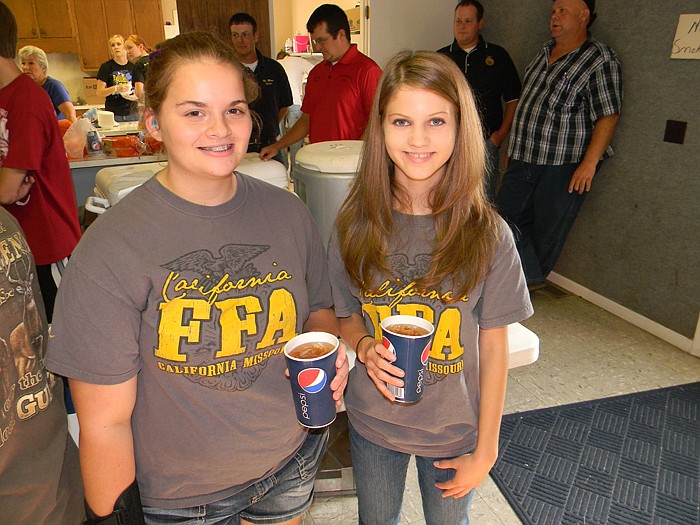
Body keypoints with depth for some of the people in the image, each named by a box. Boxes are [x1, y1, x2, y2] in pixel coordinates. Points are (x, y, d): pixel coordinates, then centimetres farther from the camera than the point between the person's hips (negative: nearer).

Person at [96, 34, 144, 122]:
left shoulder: (134, 67, 7)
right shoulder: (106, 67, 2)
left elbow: (139, 94, 4)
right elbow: (99, 93, -3)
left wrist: (134, 96, -19)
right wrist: (116, 88, -19)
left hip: (132, 114, 2)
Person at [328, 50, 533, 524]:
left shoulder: (487, 235, -17)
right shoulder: (356, 224, -12)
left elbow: (494, 346, -10)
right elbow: (345, 315, 1)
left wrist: (485, 450, -5)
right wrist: (364, 347, -21)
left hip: (454, 430, -1)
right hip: (372, 420, 2)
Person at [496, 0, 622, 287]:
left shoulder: (600, 59, -8)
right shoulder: (544, 52, 14)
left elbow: (608, 116, -13)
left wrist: (589, 163, -21)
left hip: (564, 165, -7)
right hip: (523, 159, 7)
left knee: (548, 228, 3)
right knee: (507, 216, 7)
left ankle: (534, 278, 25)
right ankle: (531, 277, 20)